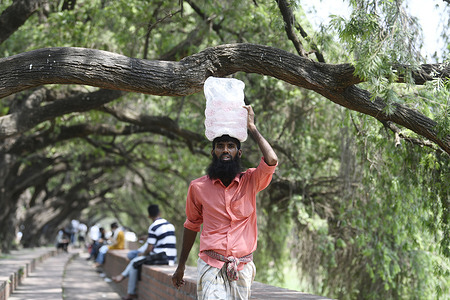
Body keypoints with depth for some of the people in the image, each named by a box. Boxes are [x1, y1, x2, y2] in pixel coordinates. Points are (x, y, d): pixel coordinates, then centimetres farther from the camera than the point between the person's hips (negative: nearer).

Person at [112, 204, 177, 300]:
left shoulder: (153, 227, -13)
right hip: (171, 259, 8)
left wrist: (143, 254, 11)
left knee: (134, 262, 11)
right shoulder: (170, 225, 12)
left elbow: (149, 249, -12)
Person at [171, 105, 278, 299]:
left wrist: (251, 127, -6)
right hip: (210, 266, -1)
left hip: (242, 268, 1)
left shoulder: (250, 182, 4)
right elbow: (192, 224, 19)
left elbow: (271, 161, -16)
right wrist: (181, 265, 22)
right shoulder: (198, 187, 7)